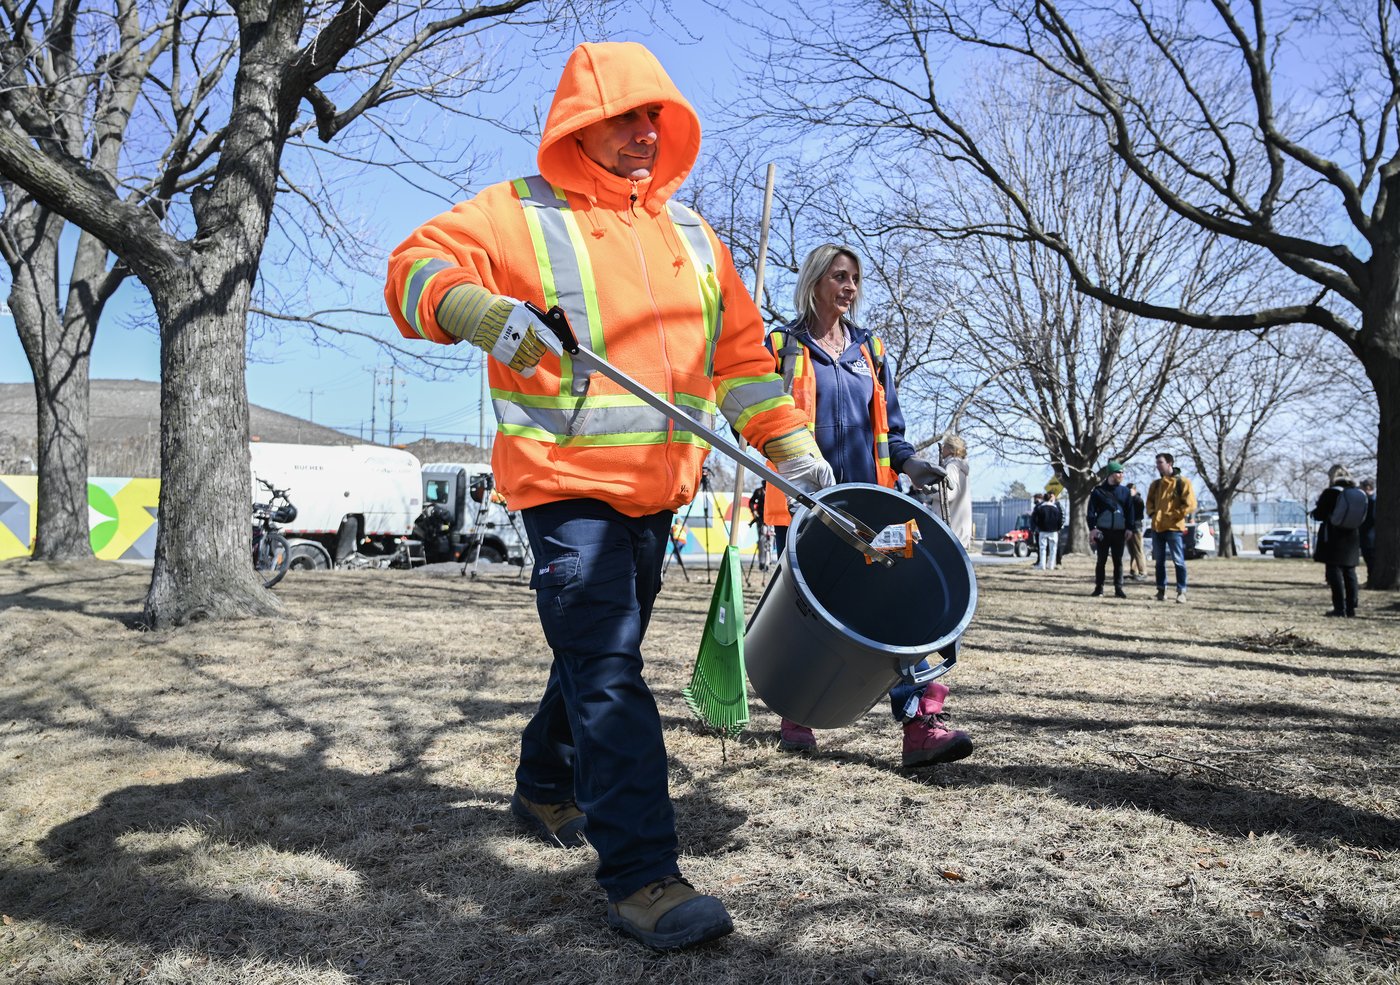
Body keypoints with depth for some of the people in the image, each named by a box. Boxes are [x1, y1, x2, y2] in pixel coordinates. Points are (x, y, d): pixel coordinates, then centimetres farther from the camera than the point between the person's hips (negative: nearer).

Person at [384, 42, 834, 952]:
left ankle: (546, 787, 38)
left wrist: (792, 444, 8)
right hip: (568, 479, -6)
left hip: (657, 488, 7)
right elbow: (416, 268, -7)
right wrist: (481, 309, -29)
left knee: (601, 653, 16)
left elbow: (741, 349, 17)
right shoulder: (519, 212, 1)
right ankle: (640, 874, -9)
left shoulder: (689, 233, 18)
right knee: (606, 665, -13)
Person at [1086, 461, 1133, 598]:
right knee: (1101, 560, 3)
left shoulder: (1124, 491, 8)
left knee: (1118, 561, 3)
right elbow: (1091, 510, -2)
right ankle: (1099, 587, 9)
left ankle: (1118, 589, 6)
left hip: (1119, 532, 2)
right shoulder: (1098, 491, 0)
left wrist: (1129, 529, 1)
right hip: (1102, 531, -2)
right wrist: (1092, 528, -11)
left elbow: (1129, 510, 9)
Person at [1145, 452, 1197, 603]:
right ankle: (1161, 590, 16)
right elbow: (1150, 501, 25)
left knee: (1178, 561, -3)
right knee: (1159, 561, 9)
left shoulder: (1182, 482, -5)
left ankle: (1181, 591, 2)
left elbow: (1190, 505, -8)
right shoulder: (1156, 484, 13)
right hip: (1157, 527, 6)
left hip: (1174, 528, -6)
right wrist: (1152, 513, 7)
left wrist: (1174, 516, -12)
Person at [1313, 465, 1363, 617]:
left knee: (1334, 572, -3)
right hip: (1352, 540, 6)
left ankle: (1339, 608, -7)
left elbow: (1318, 515, -10)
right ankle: (1351, 607, 12)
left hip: (1334, 541, -6)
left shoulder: (1330, 493, -12)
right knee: (1350, 573, 11)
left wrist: (1315, 508, 9)